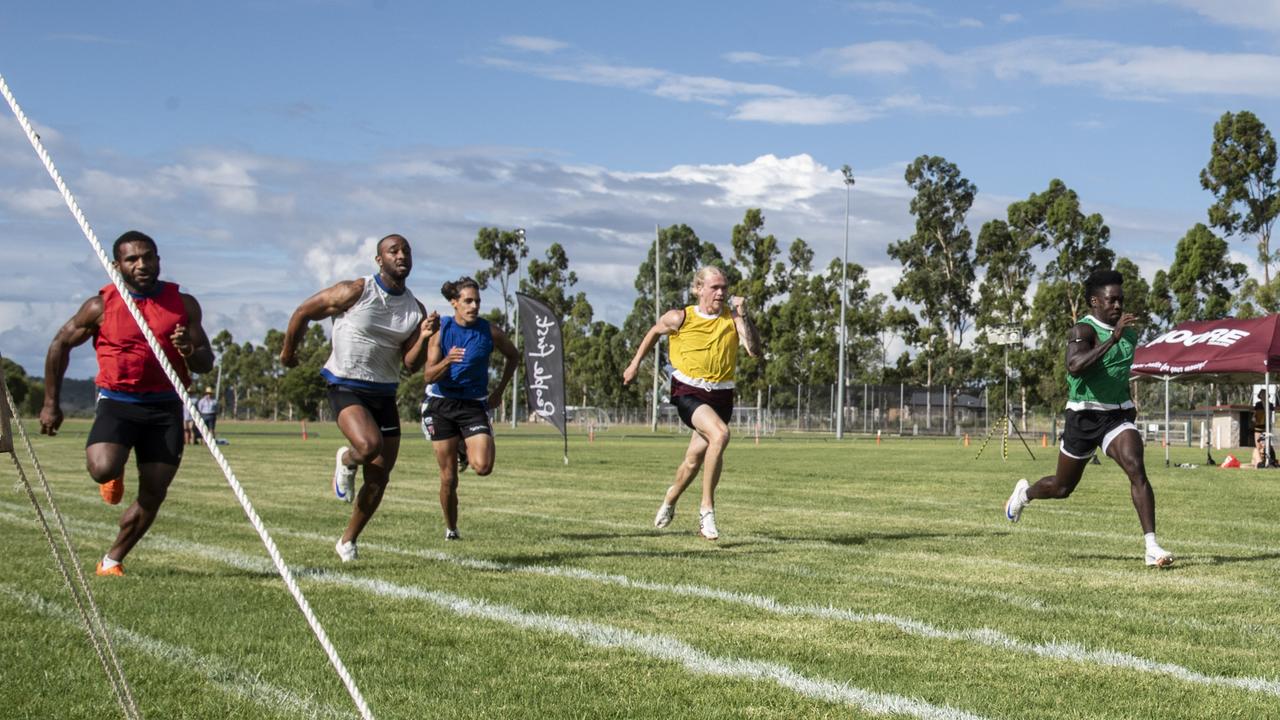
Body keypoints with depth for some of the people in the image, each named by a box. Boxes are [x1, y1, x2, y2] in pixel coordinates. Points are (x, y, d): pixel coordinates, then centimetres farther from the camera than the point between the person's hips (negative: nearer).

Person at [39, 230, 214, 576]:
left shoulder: (183, 304, 3)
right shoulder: (101, 306, -3)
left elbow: (206, 363, 5)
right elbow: (60, 345, 9)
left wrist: (189, 352, -19)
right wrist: (51, 402, 8)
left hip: (165, 407, 2)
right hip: (117, 402, -2)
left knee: (153, 494, 1)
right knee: (102, 468, -27)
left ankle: (112, 560, 20)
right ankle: (115, 475, 12)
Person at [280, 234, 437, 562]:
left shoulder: (416, 310, 2)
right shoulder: (354, 292, -12)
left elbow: (411, 365, 1)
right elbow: (303, 312, 0)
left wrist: (424, 337, -17)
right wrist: (288, 351, 11)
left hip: (384, 394, 5)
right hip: (346, 387, -5)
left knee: (379, 478, 4)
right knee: (369, 445, -32)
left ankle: (348, 541, 26)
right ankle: (346, 461, 7)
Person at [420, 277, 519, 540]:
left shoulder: (489, 332, -5)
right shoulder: (440, 331, -7)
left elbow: (513, 356, 14)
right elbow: (428, 376, -12)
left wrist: (499, 390, 11)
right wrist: (446, 362, -31)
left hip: (474, 405, 1)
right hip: (441, 404, -1)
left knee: (483, 466, -20)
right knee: (448, 477, 0)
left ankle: (465, 452, 16)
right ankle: (451, 528, 22)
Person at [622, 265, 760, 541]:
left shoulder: (732, 318, -3)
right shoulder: (679, 318, -5)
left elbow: (754, 351, -15)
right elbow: (654, 332, 15)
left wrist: (743, 317, -21)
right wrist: (635, 364, 17)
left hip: (721, 395, 4)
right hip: (688, 392, -3)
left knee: (694, 459, 12)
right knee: (720, 434, -30)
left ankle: (670, 500, 44)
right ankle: (707, 508, -21)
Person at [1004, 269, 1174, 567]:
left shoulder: (1130, 333, 7)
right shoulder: (1083, 330, -16)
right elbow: (1074, 365, -38)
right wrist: (1113, 338, -41)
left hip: (1117, 415, 4)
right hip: (1083, 417, -4)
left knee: (1137, 470, -22)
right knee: (1062, 488, 12)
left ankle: (1152, 547, -24)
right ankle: (1024, 492, 47)